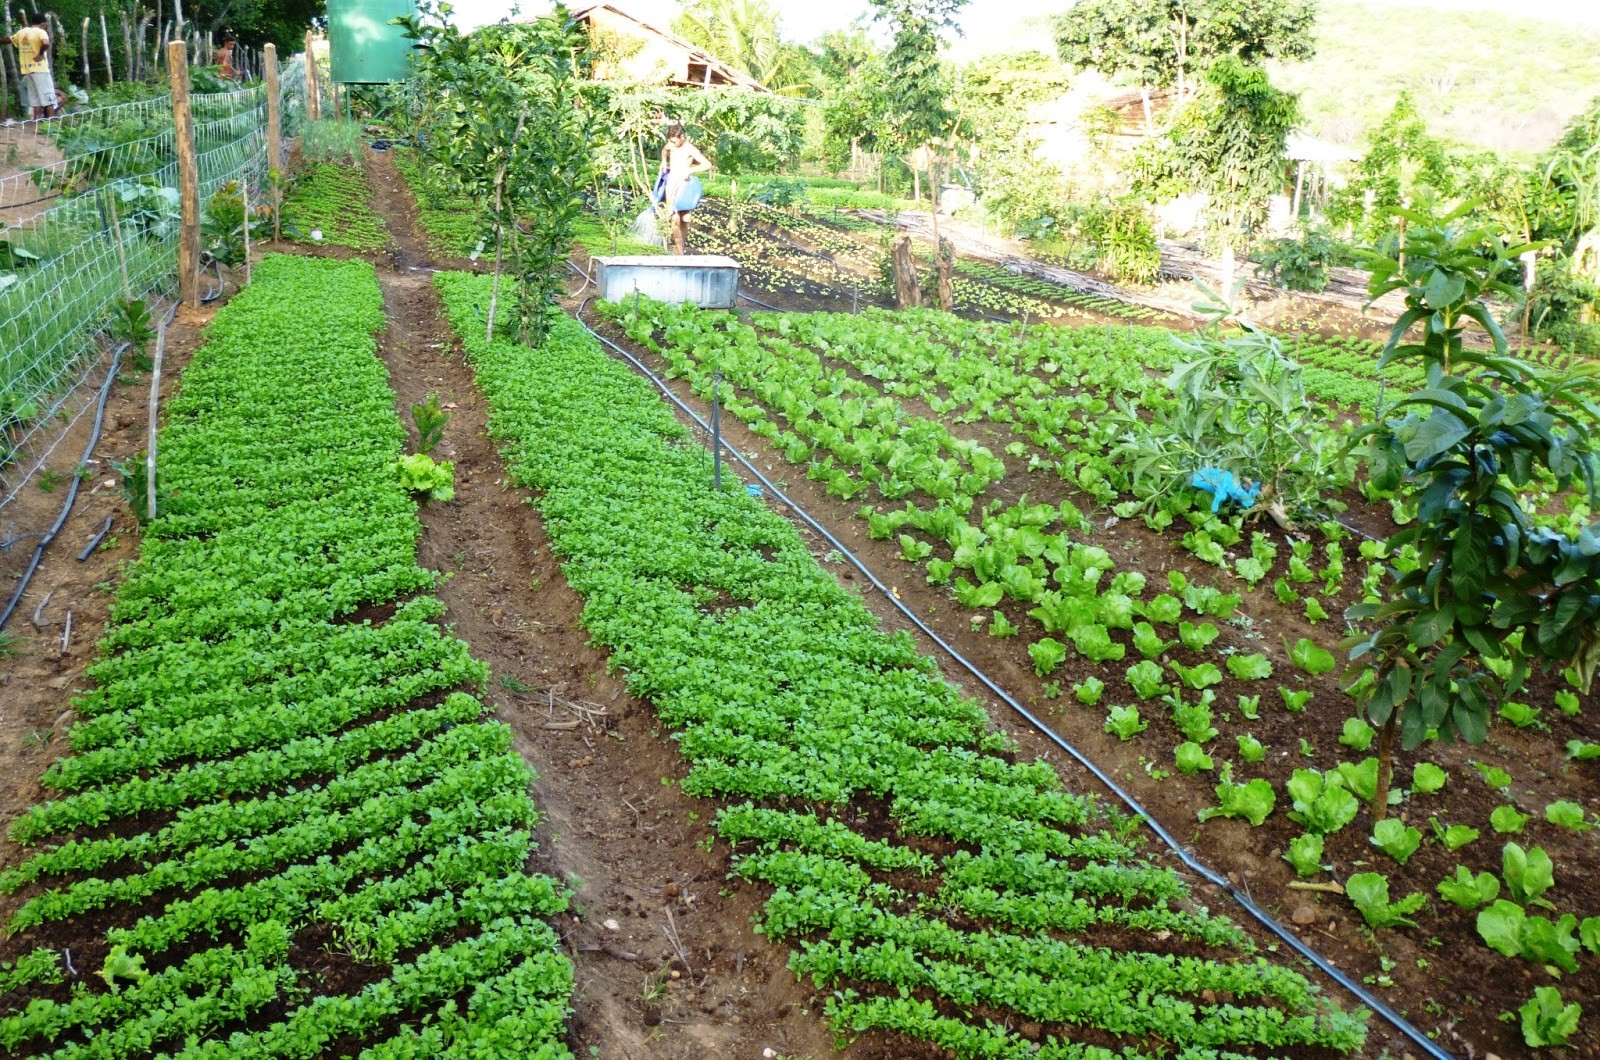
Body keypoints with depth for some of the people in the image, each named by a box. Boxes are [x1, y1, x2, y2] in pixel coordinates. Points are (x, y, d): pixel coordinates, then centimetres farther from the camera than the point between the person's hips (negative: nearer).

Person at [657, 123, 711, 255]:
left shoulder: (690, 149, -12)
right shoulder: (671, 145, 5)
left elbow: (708, 165, -19)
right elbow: (664, 150, 31)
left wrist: (690, 170, -27)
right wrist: (664, 161, 12)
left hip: (684, 185, -3)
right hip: (671, 184, 3)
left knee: (684, 220, 7)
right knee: (675, 219, -9)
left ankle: (683, 245, 26)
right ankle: (680, 252, -12)